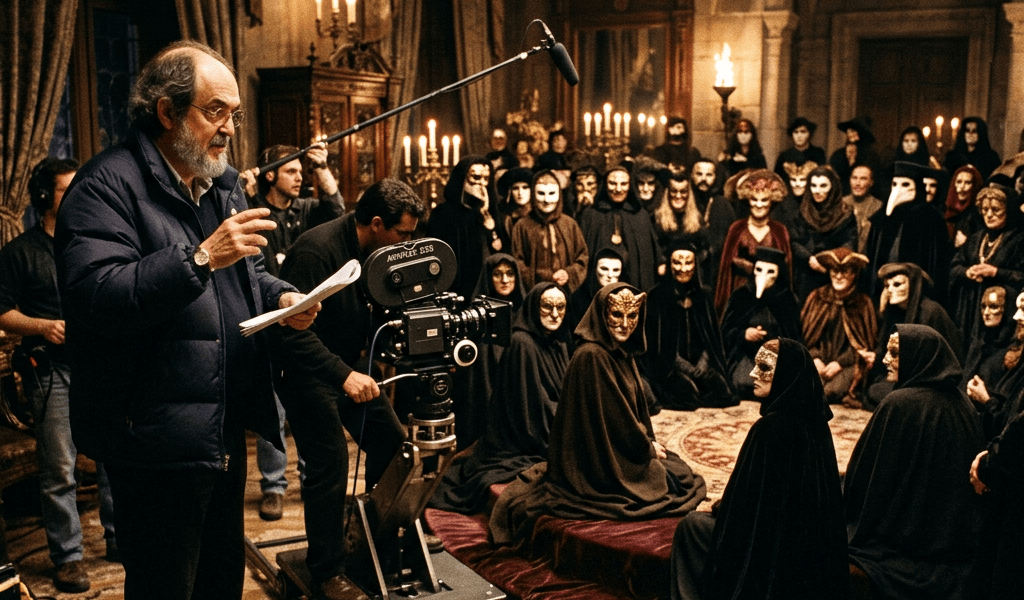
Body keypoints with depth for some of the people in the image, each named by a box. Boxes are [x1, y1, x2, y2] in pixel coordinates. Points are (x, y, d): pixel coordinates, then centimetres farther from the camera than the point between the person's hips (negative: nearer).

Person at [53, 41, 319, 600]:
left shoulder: (223, 183, 14)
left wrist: (282, 298, 4)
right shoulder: (109, 183, -14)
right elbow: (91, 296, -27)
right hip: (157, 442, -8)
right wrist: (201, 258, -31)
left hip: (226, 426, 9)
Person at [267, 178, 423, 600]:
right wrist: (343, 375, -36)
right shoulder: (316, 250, -25)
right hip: (307, 371, -8)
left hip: (350, 364, 8)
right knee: (330, 466, -10)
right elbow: (292, 330, -30)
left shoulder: (375, 252, 0)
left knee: (392, 443, 5)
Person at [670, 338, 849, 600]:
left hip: (770, 547, -8)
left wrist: (719, 508, 1)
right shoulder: (814, 420, -2)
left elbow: (748, 501, -19)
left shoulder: (770, 427, -27)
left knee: (691, 524, 14)